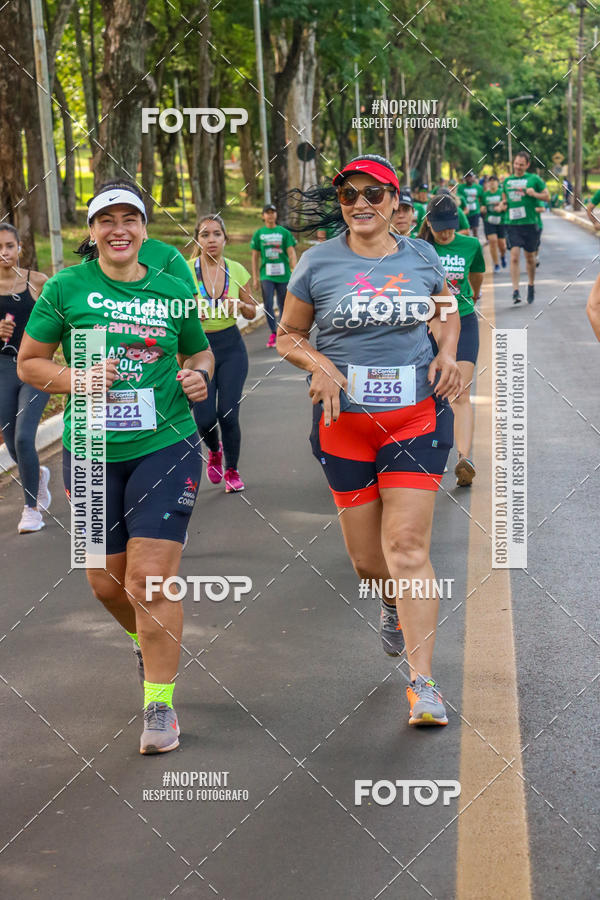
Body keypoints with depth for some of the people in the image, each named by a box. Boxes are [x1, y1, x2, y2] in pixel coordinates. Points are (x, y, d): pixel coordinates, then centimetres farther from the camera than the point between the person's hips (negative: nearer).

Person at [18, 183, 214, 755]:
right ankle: (145, 642, 45)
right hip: (91, 452, 1)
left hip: (164, 447, -1)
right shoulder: (66, 288, 0)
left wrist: (200, 375, -1)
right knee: (106, 581, 12)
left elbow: (199, 349, 21)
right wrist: (77, 378, -13)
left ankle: (160, 703, 4)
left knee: (151, 579, -9)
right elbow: (28, 363, 5)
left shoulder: (173, 290, 4)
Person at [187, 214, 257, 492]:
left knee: (228, 414, -6)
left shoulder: (236, 270, 0)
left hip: (231, 346, 1)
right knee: (204, 419, -5)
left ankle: (232, 470, 17)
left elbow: (252, 312, 11)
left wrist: (239, 305, -11)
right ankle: (214, 451, 31)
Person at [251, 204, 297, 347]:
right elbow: (255, 257, 10)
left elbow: (291, 253, 0)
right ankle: (273, 332, 0)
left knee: (283, 305, 5)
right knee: (268, 304, -9)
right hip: (266, 275, 0)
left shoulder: (284, 233, 4)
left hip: (283, 275, 0)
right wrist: (255, 278, 6)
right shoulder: (258, 234, 7)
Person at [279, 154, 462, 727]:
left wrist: (447, 356, 2)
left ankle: (422, 683, -4)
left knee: (407, 546, -9)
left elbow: (448, 311, 22)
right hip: (344, 417, 0)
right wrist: (320, 365, -13)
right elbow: (288, 336, 7)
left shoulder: (421, 257, 4)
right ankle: (396, 605, 44)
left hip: (416, 413, 0)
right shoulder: (318, 262, -1)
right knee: (367, 558, 6)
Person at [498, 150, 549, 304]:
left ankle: (531, 286, 32)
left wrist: (534, 194, -13)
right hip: (512, 223, 1)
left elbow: (547, 196, 4)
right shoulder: (507, 180, 12)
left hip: (530, 223, -1)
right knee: (514, 256, -13)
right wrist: (502, 204, 4)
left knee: (530, 257, 11)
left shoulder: (533, 179, 3)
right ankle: (515, 291, -14)